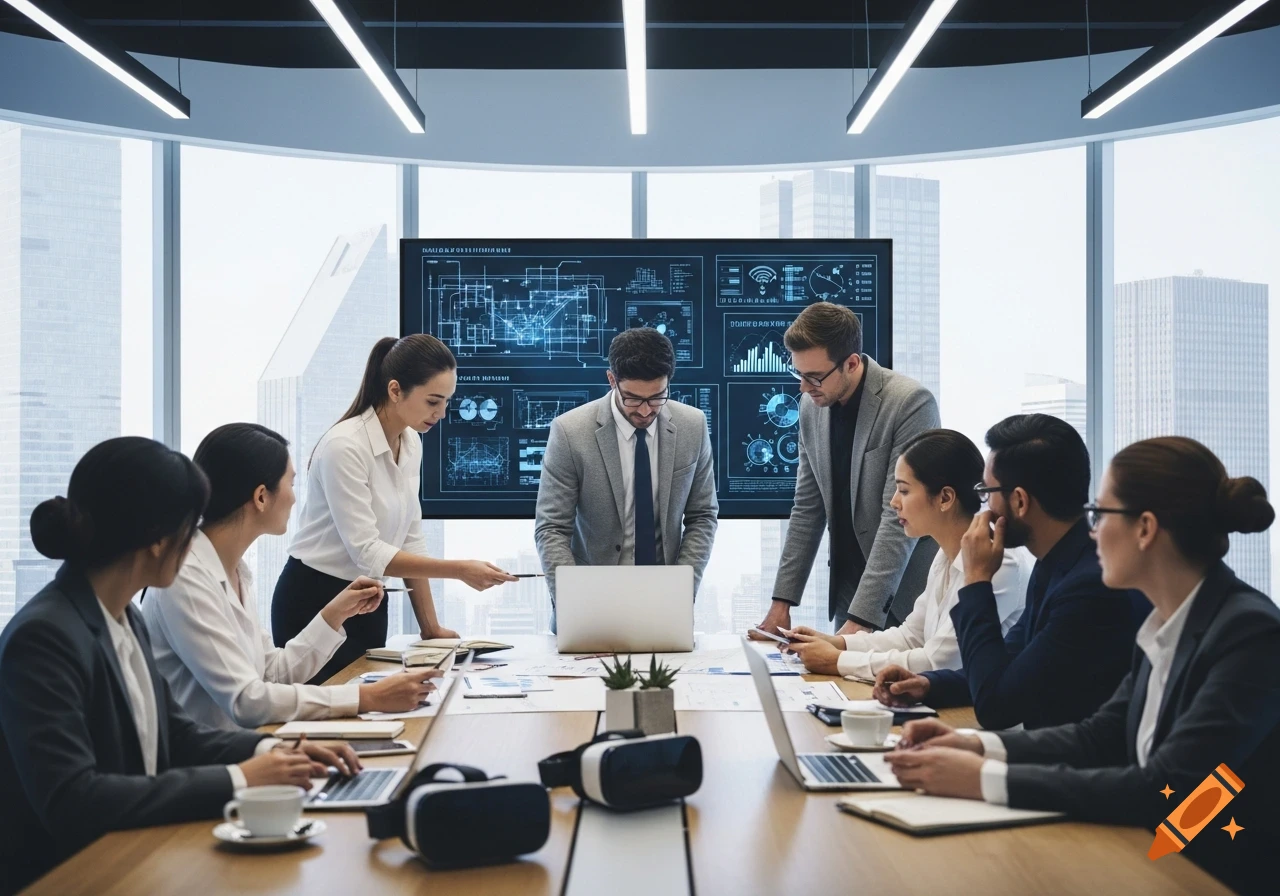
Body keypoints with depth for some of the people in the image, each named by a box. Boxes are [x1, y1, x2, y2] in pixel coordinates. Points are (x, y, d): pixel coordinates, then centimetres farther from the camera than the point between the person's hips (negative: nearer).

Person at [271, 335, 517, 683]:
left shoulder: (411, 443, 2)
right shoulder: (345, 446, -23)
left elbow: (409, 539, 8)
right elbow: (366, 552, -26)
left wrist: (431, 627, 6)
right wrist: (459, 570, -31)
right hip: (316, 605, -7)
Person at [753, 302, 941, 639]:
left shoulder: (911, 403, -19)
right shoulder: (812, 405, 1)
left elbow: (900, 519, -23)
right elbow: (807, 510, 8)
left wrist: (860, 619, -27)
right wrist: (782, 601, 3)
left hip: (905, 595, -5)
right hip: (848, 588, 5)